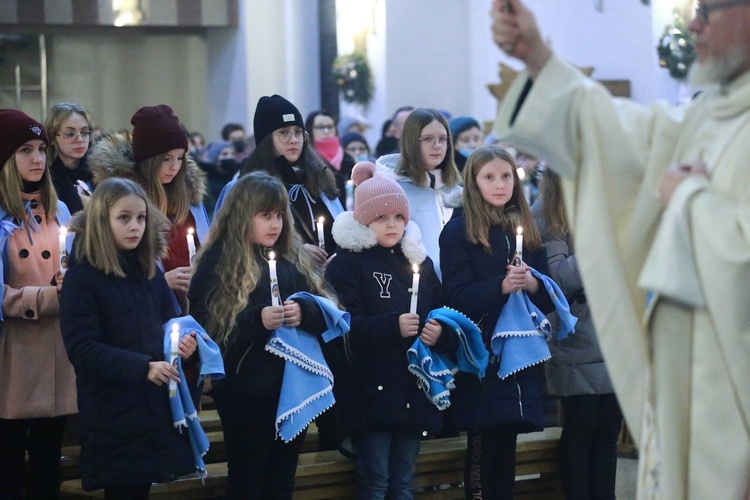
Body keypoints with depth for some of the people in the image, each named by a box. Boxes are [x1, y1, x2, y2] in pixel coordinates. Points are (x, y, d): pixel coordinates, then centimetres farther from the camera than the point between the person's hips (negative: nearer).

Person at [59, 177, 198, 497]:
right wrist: (142, 368, -24)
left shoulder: (151, 273, 12)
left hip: (157, 405, 6)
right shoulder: (82, 278, -9)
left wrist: (183, 343, -5)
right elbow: (82, 348, -16)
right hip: (112, 412, -6)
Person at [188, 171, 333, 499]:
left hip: (292, 386, 5)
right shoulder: (219, 261, -6)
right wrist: (257, 320, -25)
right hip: (246, 389, -5)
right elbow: (204, 324, -14)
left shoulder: (293, 259, 9)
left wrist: (304, 312, -14)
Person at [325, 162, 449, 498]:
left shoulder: (419, 261, 14)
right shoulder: (347, 264, -4)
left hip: (414, 392, 5)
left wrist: (439, 332, -7)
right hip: (372, 391, -5)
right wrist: (393, 326, -24)